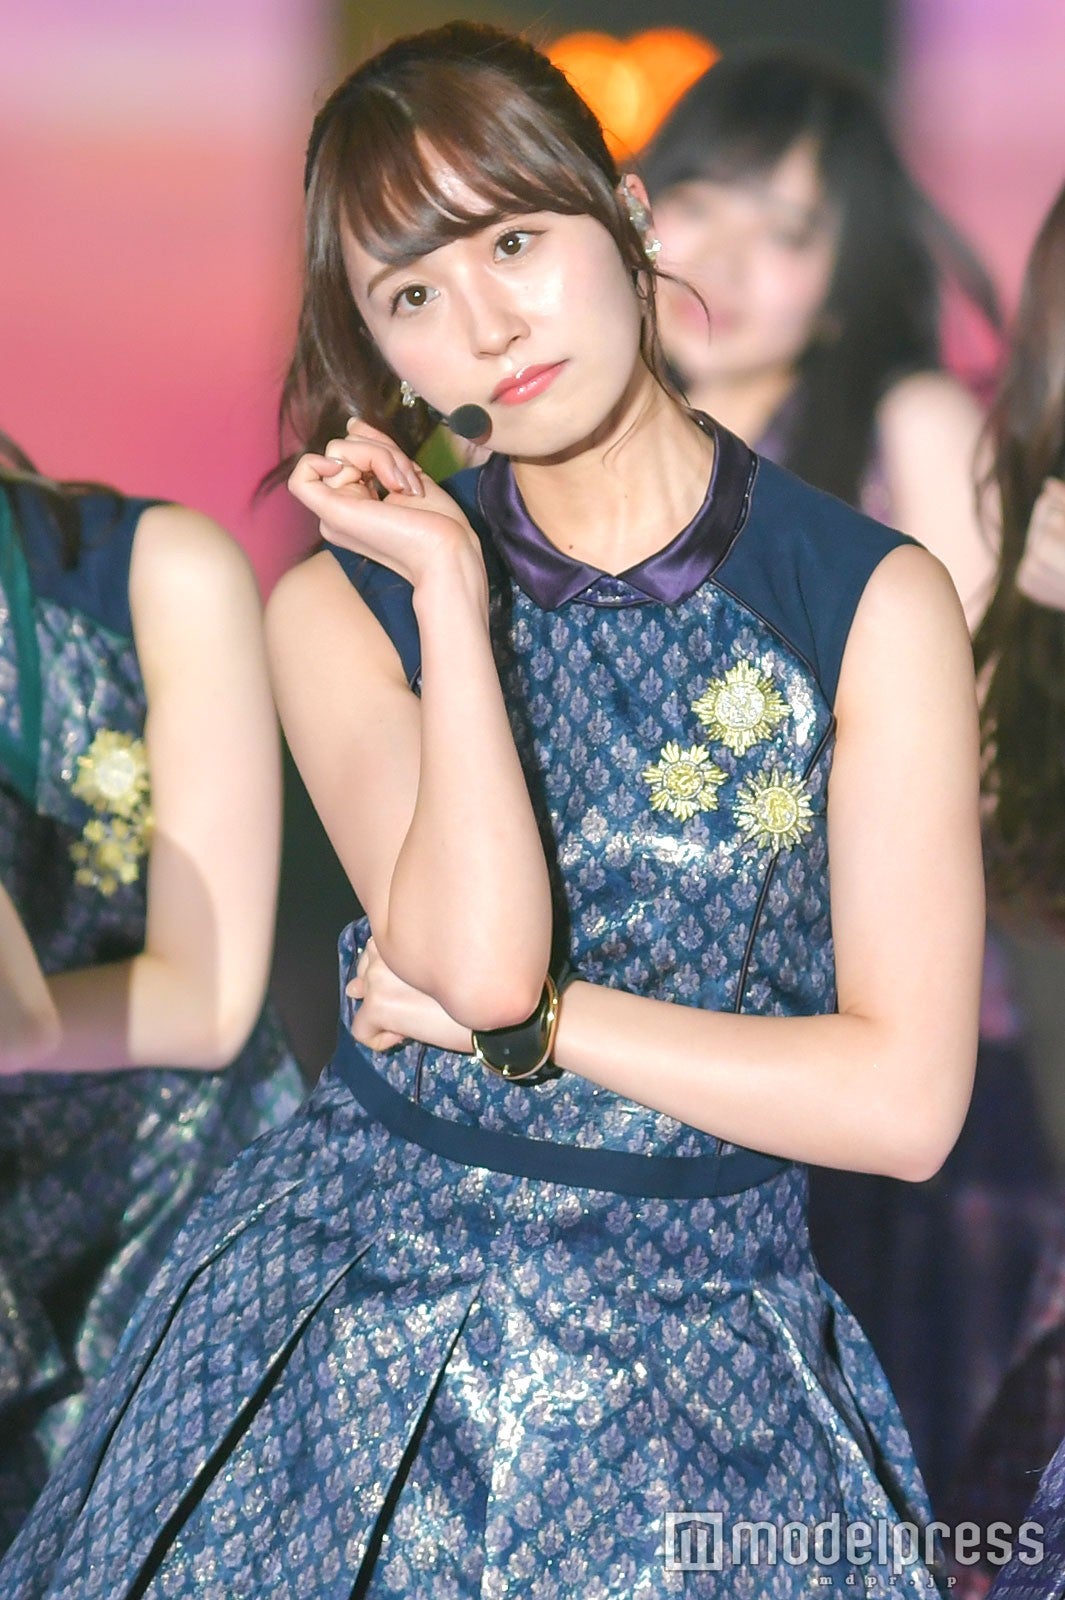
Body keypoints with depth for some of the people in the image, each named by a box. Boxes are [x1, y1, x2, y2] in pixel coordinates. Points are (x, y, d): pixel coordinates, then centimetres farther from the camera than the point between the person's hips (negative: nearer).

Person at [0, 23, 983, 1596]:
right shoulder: (339, 606, -2)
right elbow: (477, 959, -19)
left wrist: (516, 1017, -11)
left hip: (697, 1371, -1)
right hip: (349, 1320, 1)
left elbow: (904, 1098, -11)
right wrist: (449, 590, -16)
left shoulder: (877, 602, -6)